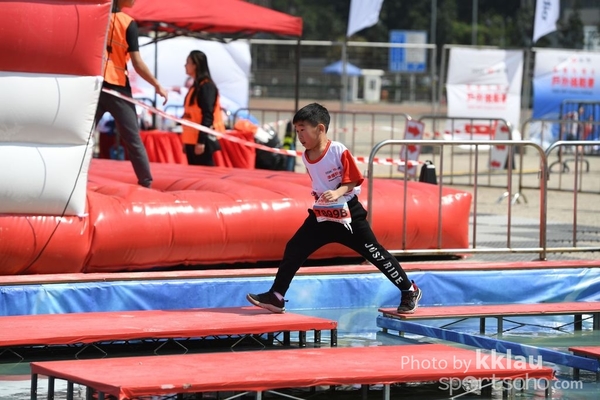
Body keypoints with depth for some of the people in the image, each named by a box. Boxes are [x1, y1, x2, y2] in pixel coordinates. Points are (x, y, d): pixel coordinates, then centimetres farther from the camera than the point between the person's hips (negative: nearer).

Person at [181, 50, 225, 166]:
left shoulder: (206, 86, -10)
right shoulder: (195, 86, 17)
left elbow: (207, 115, -17)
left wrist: (201, 141, -21)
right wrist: (185, 141, 18)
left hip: (201, 140, -9)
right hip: (192, 140, 9)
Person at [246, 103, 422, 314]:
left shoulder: (339, 151, -19)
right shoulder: (305, 157, 0)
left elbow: (353, 180, -15)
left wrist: (338, 193, -30)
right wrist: (320, 197, 8)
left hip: (348, 214, -6)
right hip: (321, 215, 6)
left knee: (374, 253, 0)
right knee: (294, 249, -3)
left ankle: (410, 291, 14)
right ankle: (276, 297, 2)